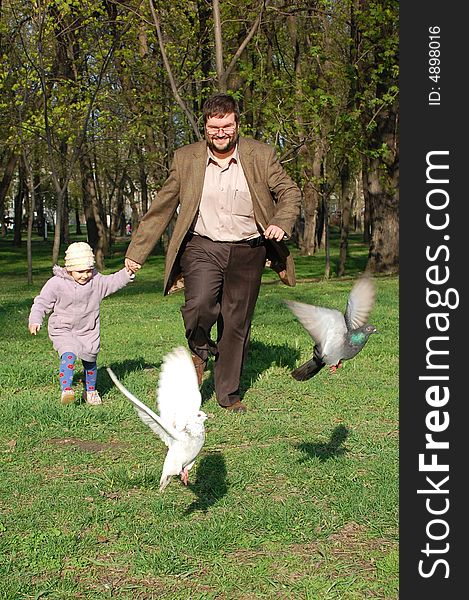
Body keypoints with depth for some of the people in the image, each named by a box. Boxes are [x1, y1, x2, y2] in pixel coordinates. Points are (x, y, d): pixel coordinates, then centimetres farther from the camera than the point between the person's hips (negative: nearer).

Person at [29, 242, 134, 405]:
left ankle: (90, 391, 34)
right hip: (62, 331, -4)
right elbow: (42, 302, -8)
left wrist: (127, 273, -12)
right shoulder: (56, 283, -13)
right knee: (69, 355, -28)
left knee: (90, 361, 13)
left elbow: (112, 282, 4)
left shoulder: (96, 281, -3)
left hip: (88, 332, 4)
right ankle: (66, 389, -33)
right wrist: (35, 320, -19)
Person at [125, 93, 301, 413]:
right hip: (202, 246, -1)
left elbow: (290, 191, 6)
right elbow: (161, 209, 6)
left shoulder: (261, 155, -1)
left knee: (237, 324, 7)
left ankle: (229, 393, 25)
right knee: (199, 305, -26)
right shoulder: (186, 159, 1)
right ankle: (199, 349, 8)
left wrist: (281, 223, -15)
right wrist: (137, 253, 6)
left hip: (247, 252, 1)